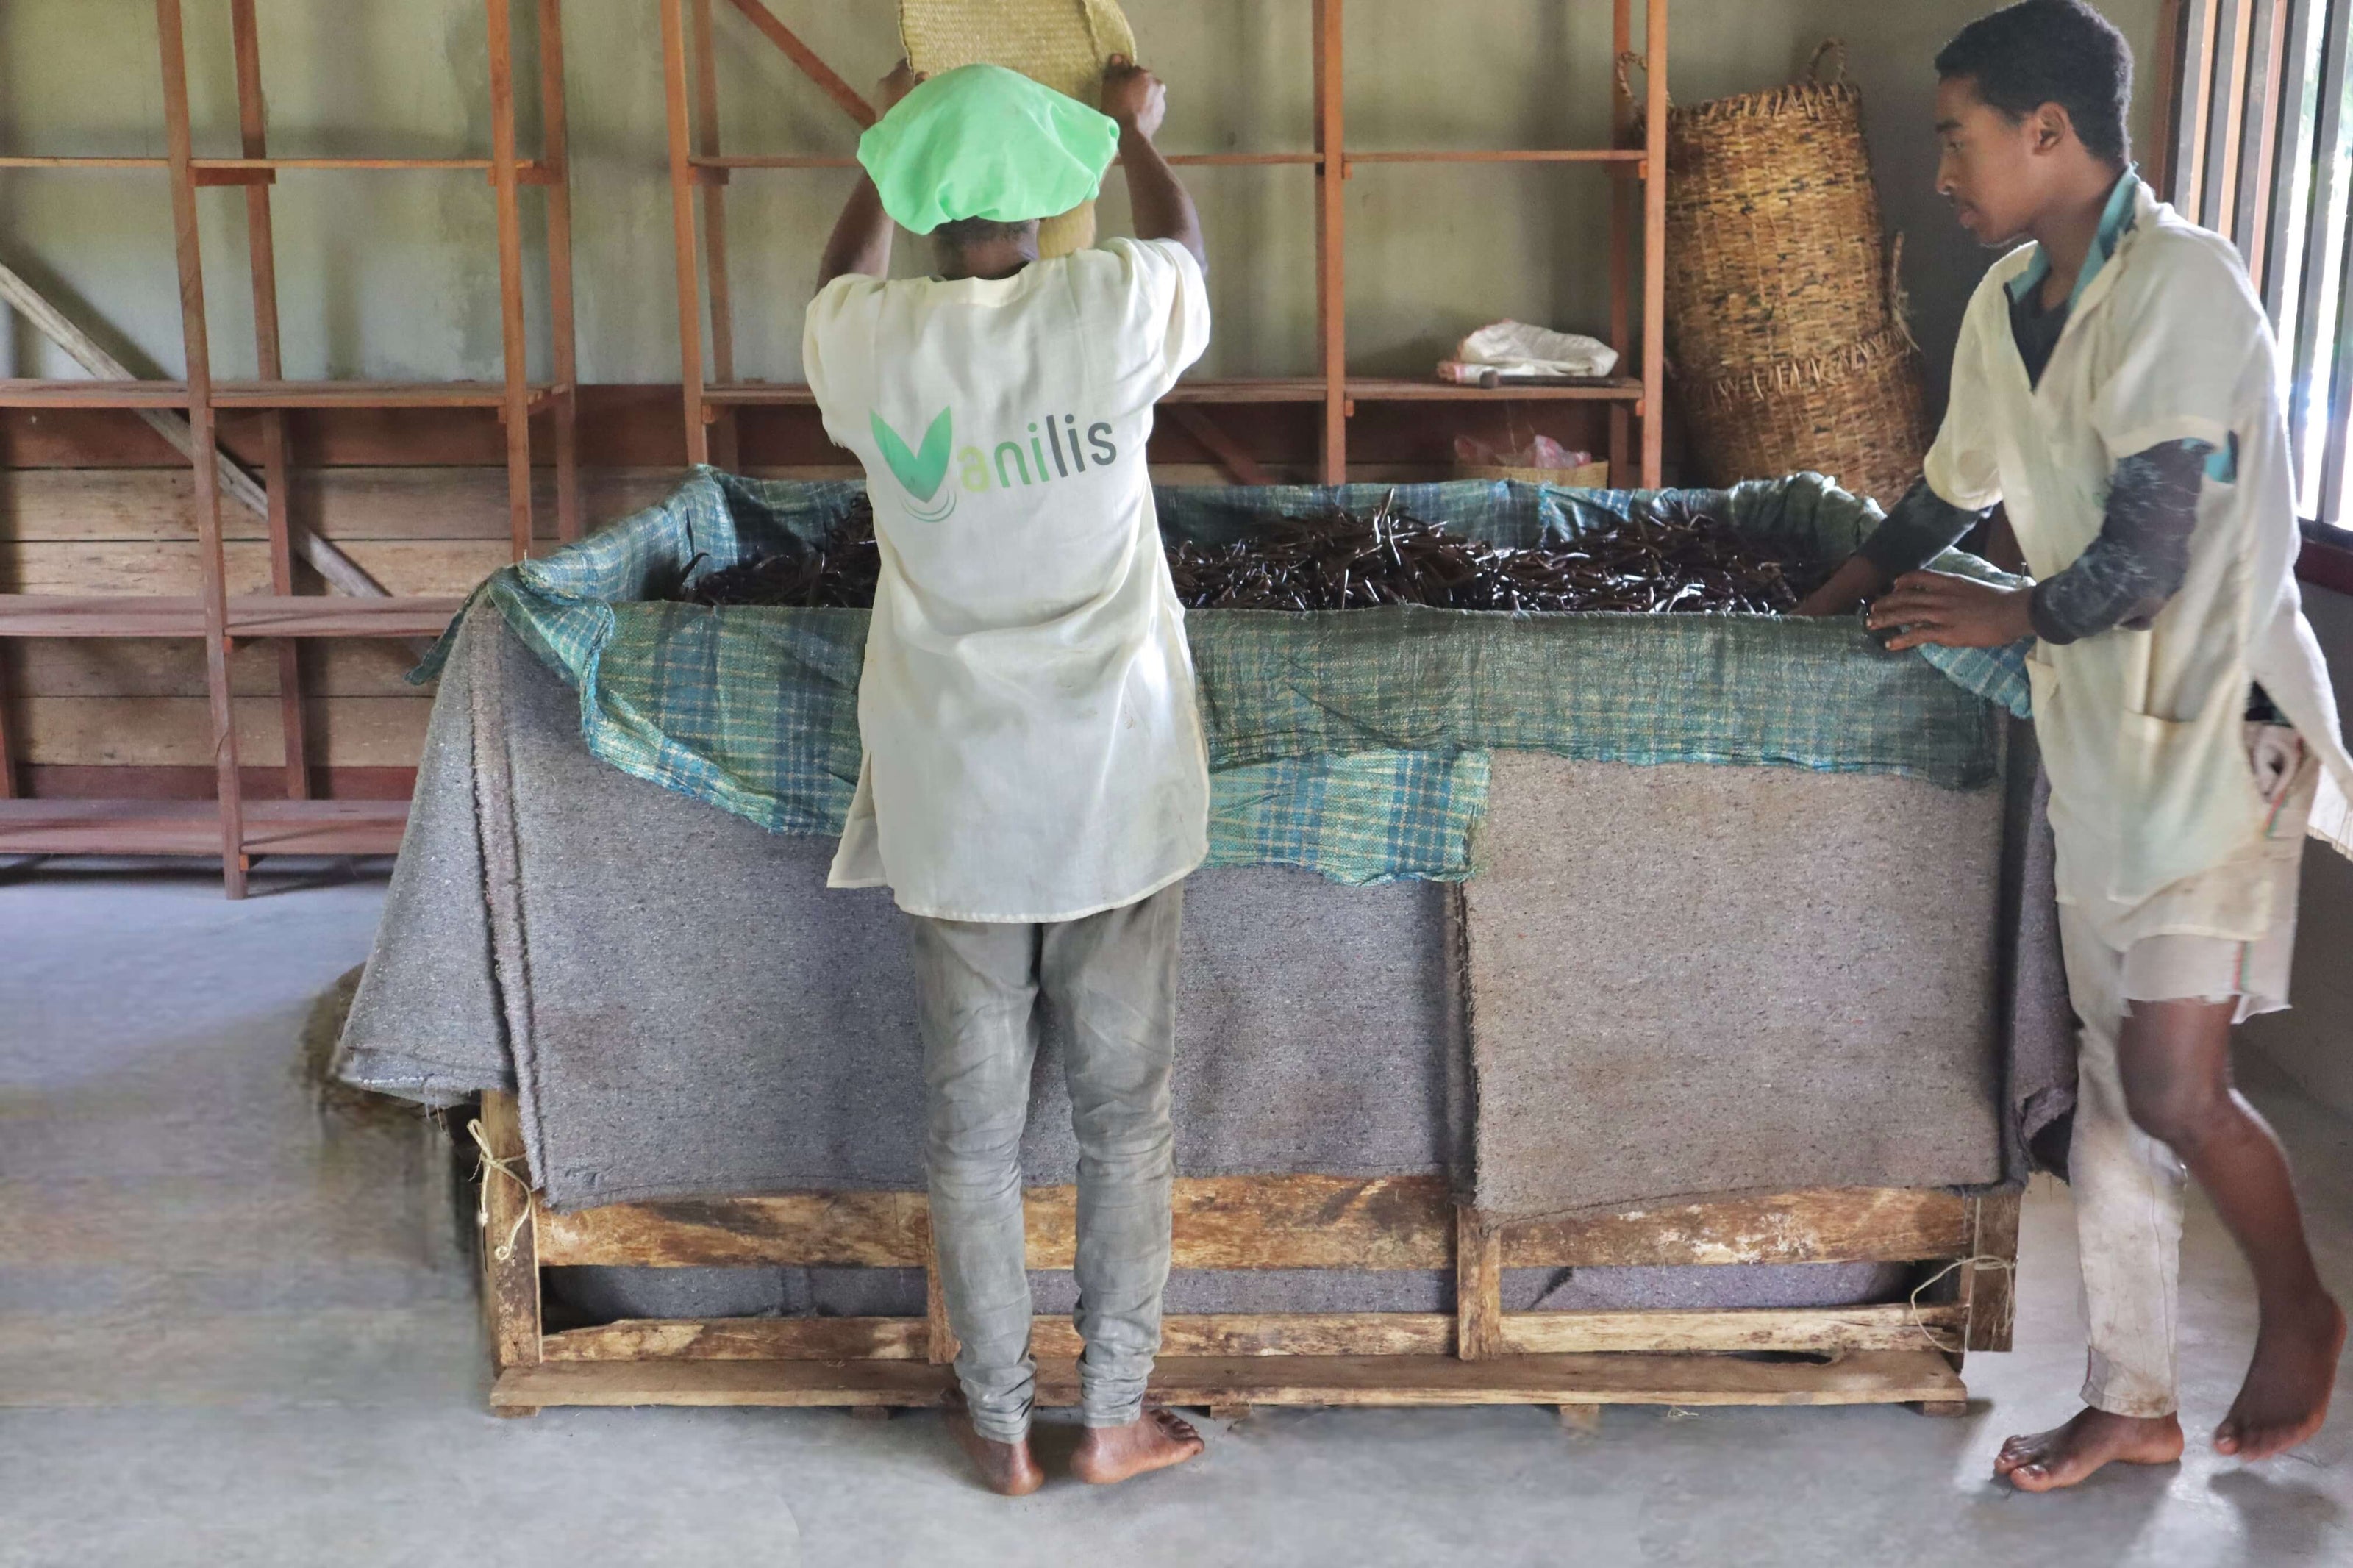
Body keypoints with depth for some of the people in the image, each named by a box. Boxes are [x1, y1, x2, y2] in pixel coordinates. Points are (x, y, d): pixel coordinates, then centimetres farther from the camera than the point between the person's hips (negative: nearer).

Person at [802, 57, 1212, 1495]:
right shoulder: (1112, 313, -10)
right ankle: (1118, 1416, 25)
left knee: (976, 1127, 13)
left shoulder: (873, 347, -6)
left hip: (954, 805, 1)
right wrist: (1139, 129, 34)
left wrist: (889, 148, 36)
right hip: (1115, 788, -1)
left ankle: (1000, 1425, 26)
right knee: (1128, 1115, 13)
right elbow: (1188, 254, 15)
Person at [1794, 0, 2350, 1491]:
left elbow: (2146, 561, -21)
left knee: (2173, 1087, -8)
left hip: (2213, 717, -8)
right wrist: (1838, 599, 25)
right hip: (2100, 724, 8)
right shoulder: (2010, 303, 7)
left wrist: (2014, 618, -4)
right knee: (2115, 1077, 10)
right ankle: (2131, 1399, 21)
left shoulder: (2182, 283, -18)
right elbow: (1956, 490, 23)